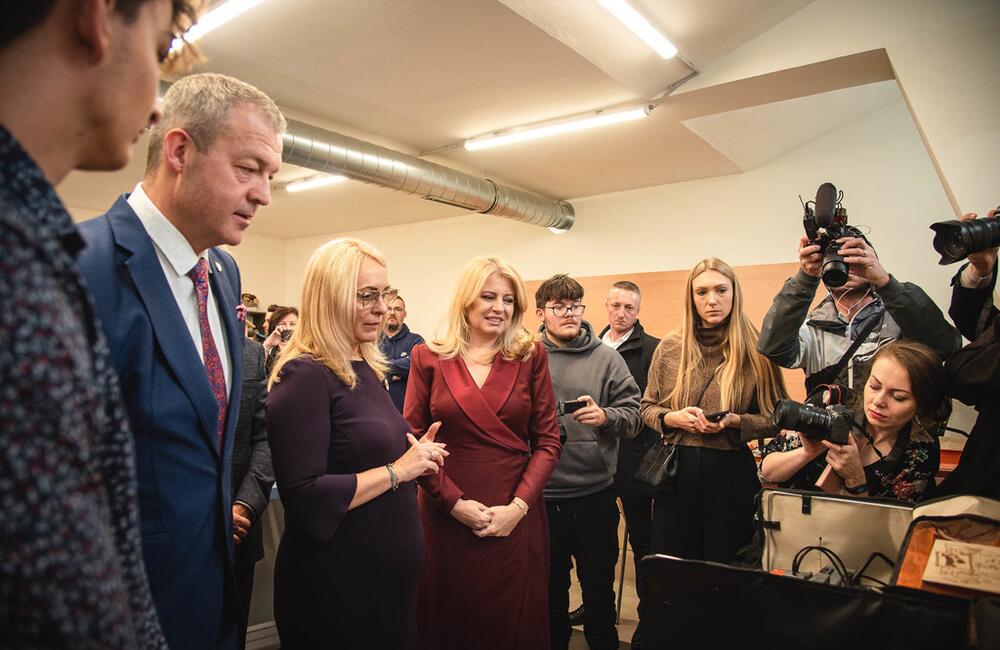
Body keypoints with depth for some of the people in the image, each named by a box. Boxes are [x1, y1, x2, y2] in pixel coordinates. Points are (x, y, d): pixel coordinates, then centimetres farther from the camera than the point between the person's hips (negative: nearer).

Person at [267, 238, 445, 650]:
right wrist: (396, 470, -19)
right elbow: (304, 498, -25)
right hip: (338, 580, -8)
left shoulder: (366, 369, 7)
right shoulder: (305, 376, -19)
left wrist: (415, 460, -1)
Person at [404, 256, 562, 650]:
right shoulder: (428, 358, 0)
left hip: (516, 518, 1)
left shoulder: (531, 356, 1)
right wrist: (454, 502, -11)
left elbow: (548, 441, 0)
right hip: (445, 516, 0)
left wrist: (518, 505, -10)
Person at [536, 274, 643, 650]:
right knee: (549, 589, 18)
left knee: (599, 587, 18)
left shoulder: (606, 358, 0)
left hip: (595, 496, 0)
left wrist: (606, 416, -20)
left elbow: (633, 416, -1)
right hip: (542, 496, 0)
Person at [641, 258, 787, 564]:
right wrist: (673, 417, -11)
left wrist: (735, 421, -16)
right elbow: (647, 408, 9)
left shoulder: (755, 351, -4)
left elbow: (775, 420, 1)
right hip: (676, 472, 2)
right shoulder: (669, 347, 1)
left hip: (731, 473, -1)